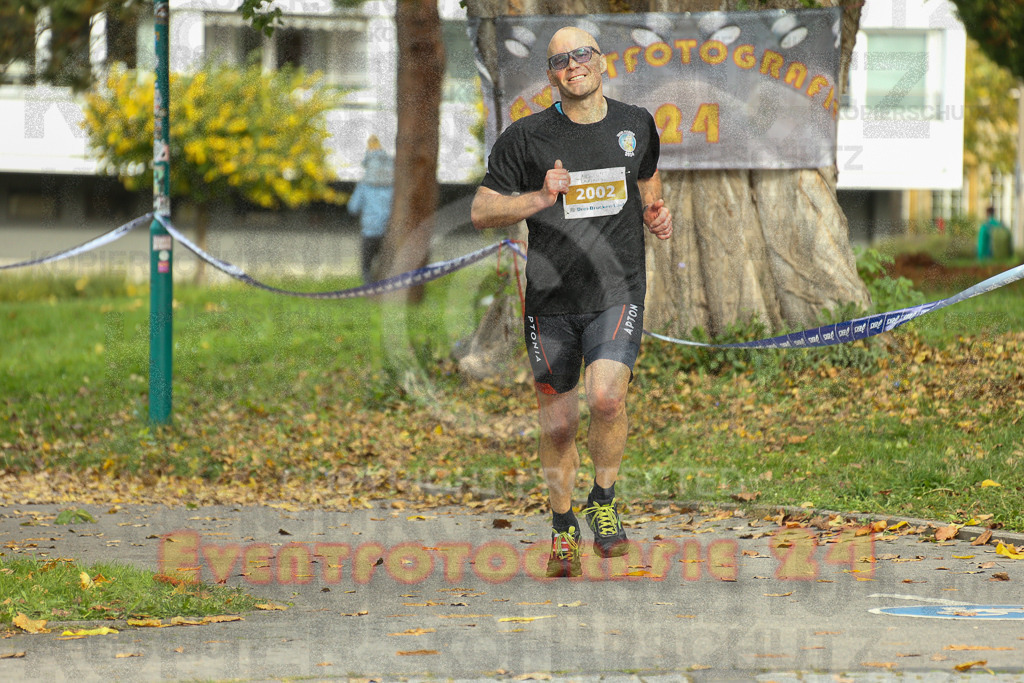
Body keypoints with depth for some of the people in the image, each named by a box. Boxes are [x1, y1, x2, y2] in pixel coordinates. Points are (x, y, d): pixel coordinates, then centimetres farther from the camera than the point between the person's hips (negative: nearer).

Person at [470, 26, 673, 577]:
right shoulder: (527, 137, -3)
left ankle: (603, 501, 2)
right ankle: (563, 528, 27)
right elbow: (481, 212, -3)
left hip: (617, 291, 0)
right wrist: (541, 198, -17)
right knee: (557, 424, 5)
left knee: (605, 395, -23)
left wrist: (655, 216, 6)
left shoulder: (636, 125, 6)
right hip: (552, 299, 0)